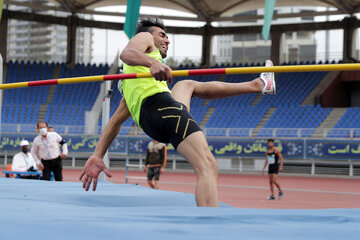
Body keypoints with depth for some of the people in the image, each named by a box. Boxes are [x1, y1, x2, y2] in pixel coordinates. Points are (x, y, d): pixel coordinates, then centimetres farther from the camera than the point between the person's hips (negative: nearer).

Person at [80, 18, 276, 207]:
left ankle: (257, 85, 53)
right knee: (207, 167, -25)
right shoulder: (143, 37, 14)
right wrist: (152, 62, -32)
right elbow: (127, 53, -11)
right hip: (159, 104, -10)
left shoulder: (130, 85, 35)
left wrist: (97, 156, 18)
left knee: (188, 85, 39)